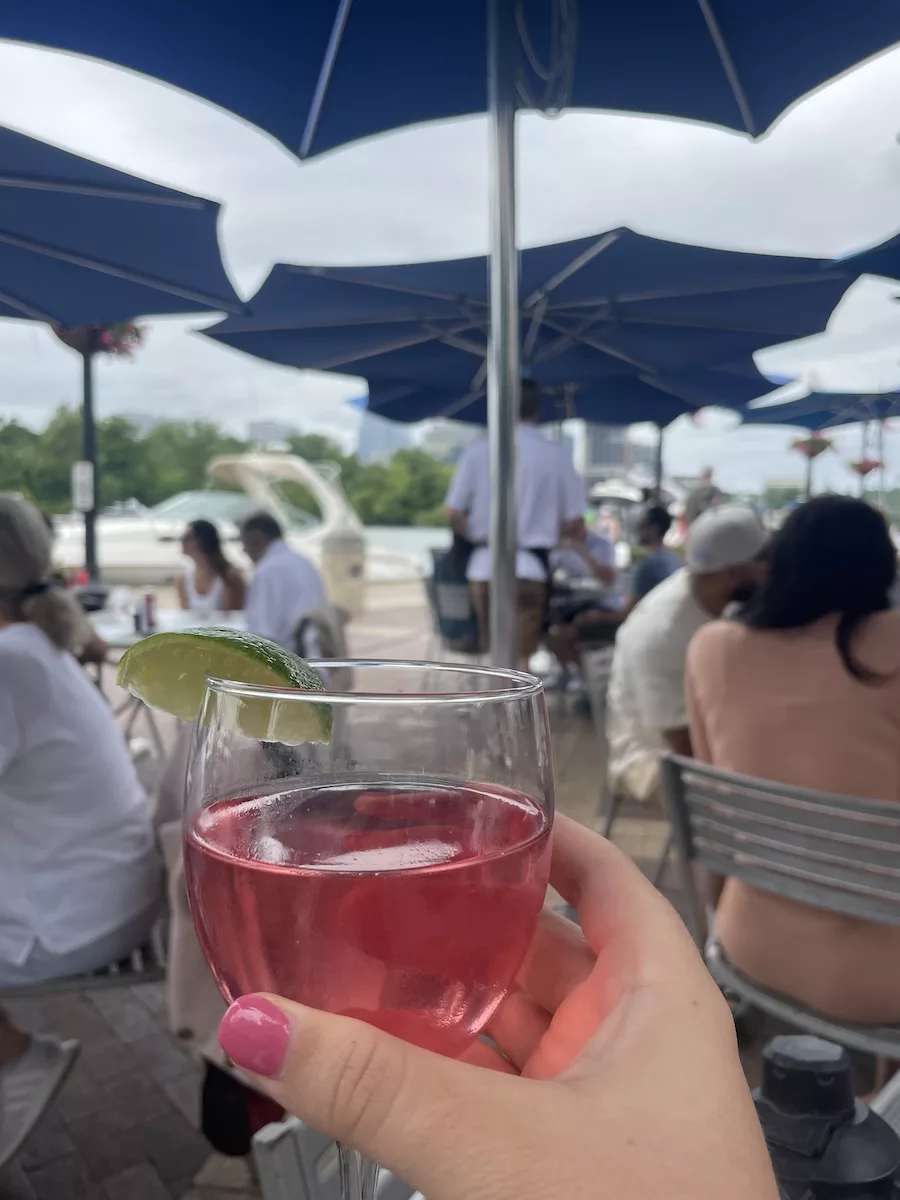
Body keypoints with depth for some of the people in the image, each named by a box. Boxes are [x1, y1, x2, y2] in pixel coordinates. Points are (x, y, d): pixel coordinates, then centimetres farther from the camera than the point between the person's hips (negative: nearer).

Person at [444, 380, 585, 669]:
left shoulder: (478, 451, -1)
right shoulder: (556, 455, -2)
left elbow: (453, 514, -2)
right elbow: (573, 523, -1)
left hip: (485, 564, 1)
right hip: (531, 566, -1)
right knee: (521, 657, 4)